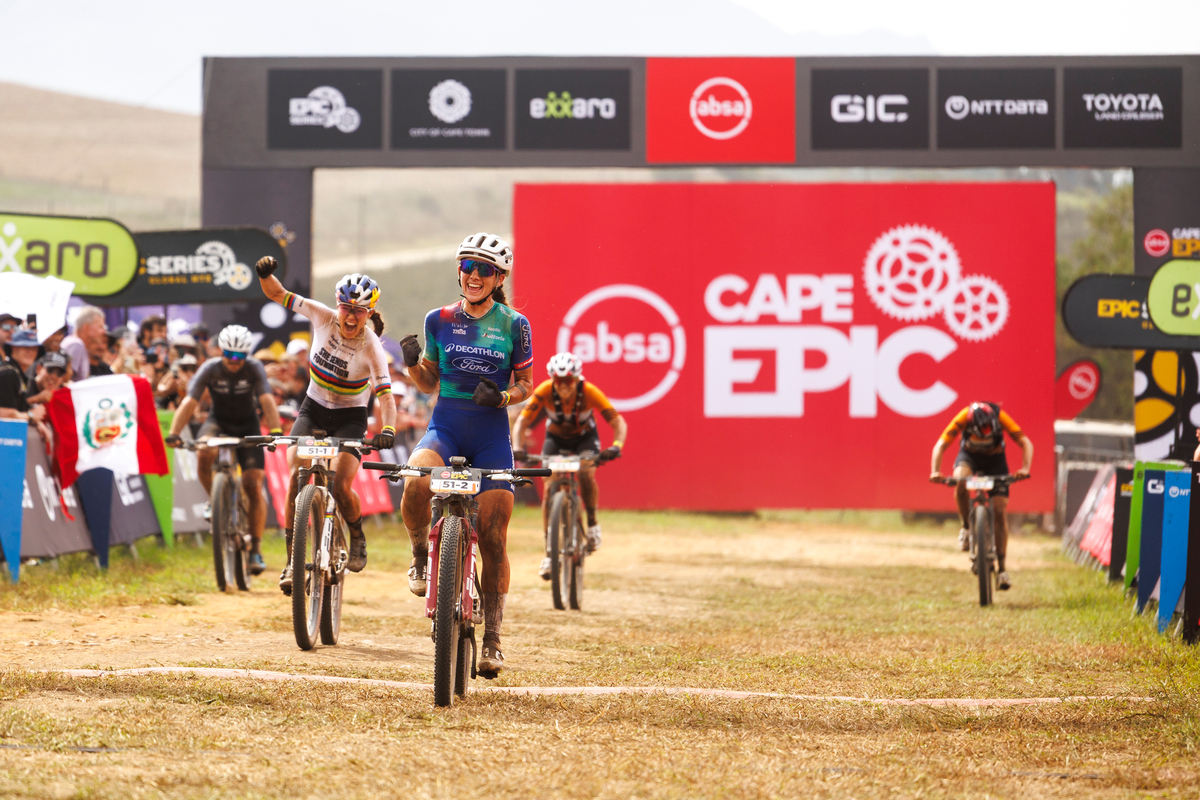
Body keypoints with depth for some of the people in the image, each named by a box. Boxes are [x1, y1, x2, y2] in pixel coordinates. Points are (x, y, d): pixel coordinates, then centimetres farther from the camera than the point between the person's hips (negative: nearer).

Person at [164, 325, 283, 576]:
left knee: (253, 486, -11)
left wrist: (276, 431, -50)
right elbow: (189, 402, -27)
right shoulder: (210, 369, -19)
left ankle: (256, 548, -2)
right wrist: (173, 434, -40)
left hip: (247, 426, 0)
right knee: (204, 452, -34)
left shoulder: (254, 369, -20)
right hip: (218, 422, 0)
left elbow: (267, 400, -32)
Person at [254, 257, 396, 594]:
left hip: (349, 418, -2)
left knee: (340, 486, -20)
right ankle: (292, 560, -12)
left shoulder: (371, 348, -21)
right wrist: (265, 274, -29)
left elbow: (385, 395, -29)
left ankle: (358, 538, 13)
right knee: (295, 478, -19)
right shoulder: (323, 317, -14)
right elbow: (278, 295, -8)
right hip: (313, 410, 2)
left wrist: (387, 429, -47)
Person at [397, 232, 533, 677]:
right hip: (445, 427, 1)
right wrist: (412, 362, -8)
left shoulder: (513, 325, 1)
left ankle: (492, 640, 7)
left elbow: (525, 384, 7)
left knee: (493, 538, -5)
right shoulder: (439, 320, 6)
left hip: (491, 433, -1)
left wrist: (502, 396, -15)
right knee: (415, 485, -34)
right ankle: (420, 555, -3)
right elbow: (429, 383, 14)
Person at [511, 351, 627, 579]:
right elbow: (522, 421, -29)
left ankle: (592, 522, 0)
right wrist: (517, 448, -48)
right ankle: (549, 553, -9)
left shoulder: (589, 392, -32)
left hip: (585, 436, -1)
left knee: (586, 475, -28)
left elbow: (618, 421, -31)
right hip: (556, 437, 1)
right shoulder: (544, 392, -30)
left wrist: (616, 446, -51)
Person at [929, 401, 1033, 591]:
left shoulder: (1000, 417, -31)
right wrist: (935, 472, -45)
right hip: (969, 455, 0)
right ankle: (966, 526, -10)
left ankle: (1002, 568, -8)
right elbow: (941, 445, -29)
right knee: (960, 481, -35)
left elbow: (1025, 443, -28)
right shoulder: (963, 418, -32)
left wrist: (1025, 468, -45)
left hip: (995, 459, 0)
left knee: (1000, 511, -11)